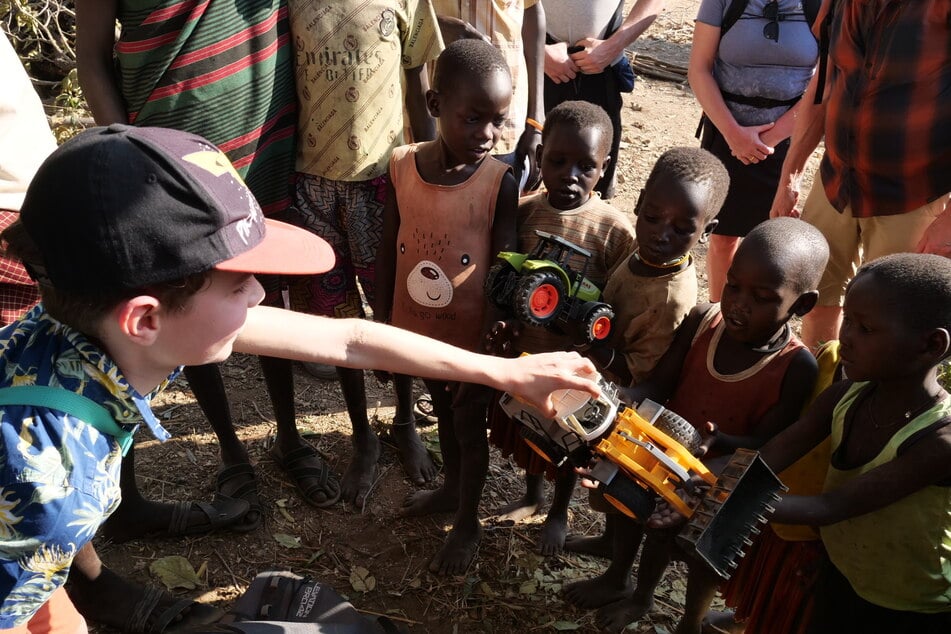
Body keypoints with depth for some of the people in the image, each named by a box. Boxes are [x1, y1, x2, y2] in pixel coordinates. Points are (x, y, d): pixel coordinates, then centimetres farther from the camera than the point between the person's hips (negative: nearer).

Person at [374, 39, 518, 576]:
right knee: (444, 415, 27)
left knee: (471, 429, 18)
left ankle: (467, 522, 41)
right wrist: (382, 328, 4)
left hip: (470, 339, -3)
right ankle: (451, 489, 54)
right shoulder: (403, 166, -11)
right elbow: (389, 252, -2)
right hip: (418, 329, 4)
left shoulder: (500, 183, -20)